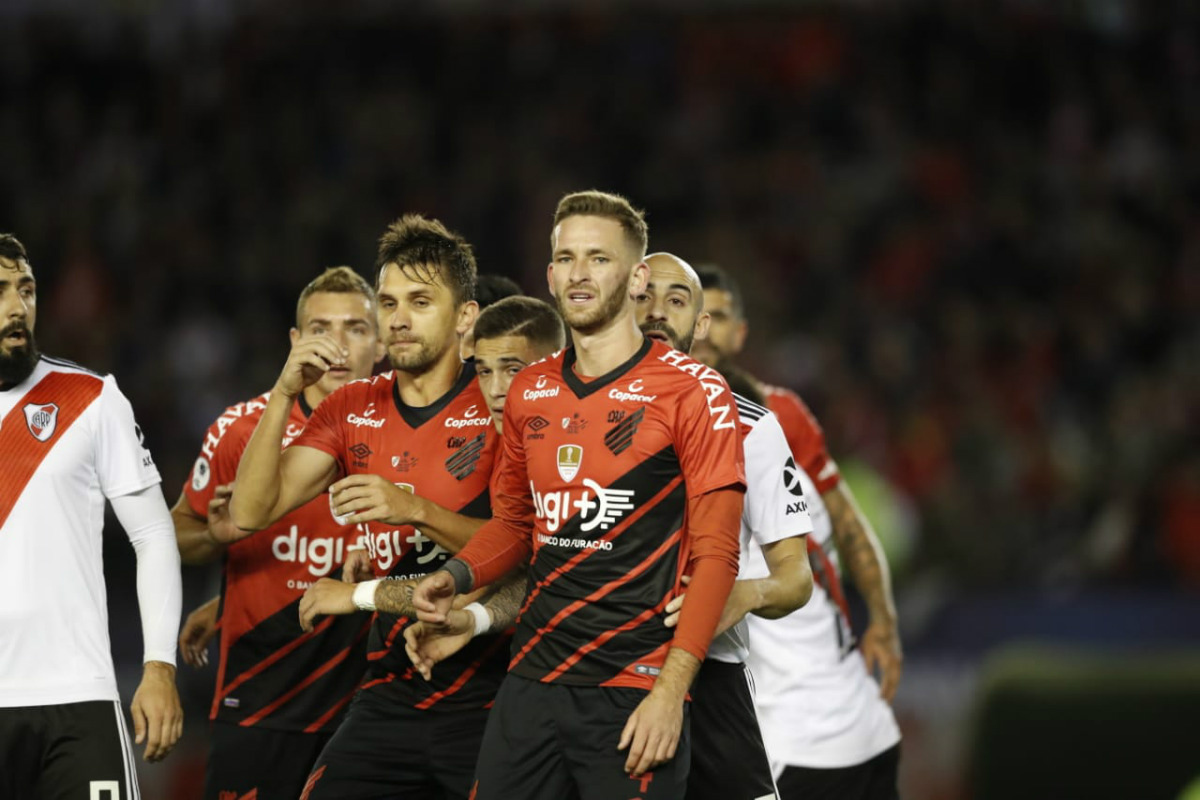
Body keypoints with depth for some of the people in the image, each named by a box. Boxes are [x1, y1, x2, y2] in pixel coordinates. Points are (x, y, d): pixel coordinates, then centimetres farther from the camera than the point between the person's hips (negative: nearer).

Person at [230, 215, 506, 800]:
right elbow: (250, 512, 0)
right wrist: (283, 395, -10)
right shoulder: (353, 410, 9)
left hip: (485, 702, -4)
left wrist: (416, 511, -25)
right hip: (391, 695, 4)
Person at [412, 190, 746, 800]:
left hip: (634, 697, -5)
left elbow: (714, 555, -9)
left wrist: (671, 689, -17)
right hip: (532, 682, 5)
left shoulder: (691, 392, -6)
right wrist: (457, 576, 4)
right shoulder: (530, 391, 11)